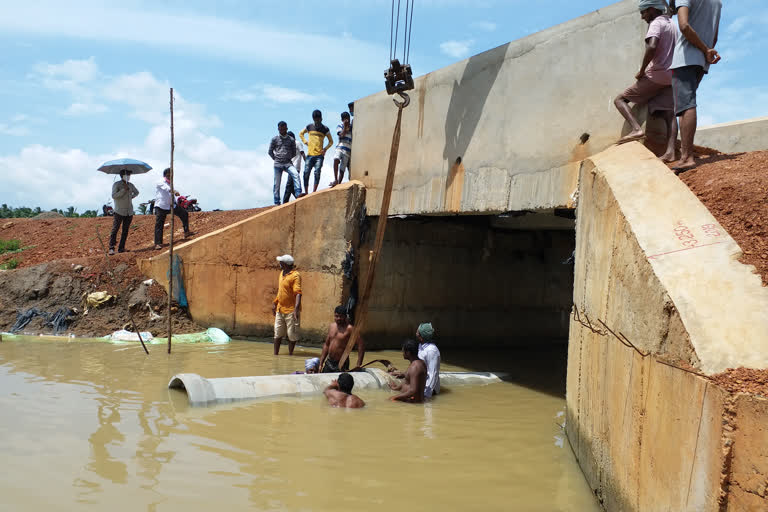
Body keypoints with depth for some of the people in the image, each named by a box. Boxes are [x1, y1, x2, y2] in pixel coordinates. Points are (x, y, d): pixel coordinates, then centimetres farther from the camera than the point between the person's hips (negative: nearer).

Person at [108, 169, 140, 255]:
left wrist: (131, 197, 12)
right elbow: (114, 196, -15)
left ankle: (121, 248, 9)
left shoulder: (131, 185, 11)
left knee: (125, 231, 4)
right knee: (115, 229, -11)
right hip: (119, 212, -5)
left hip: (129, 212, 5)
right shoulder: (116, 184, -3)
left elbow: (136, 192, 31)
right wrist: (124, 189, -19)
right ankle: (111, 248, -11)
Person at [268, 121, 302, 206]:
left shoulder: (291, 139, 9)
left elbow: (294, 153, 17)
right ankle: (277, 202, 6)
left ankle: (298, 193, -34)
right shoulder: (274, 139, 6)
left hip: (288, 163, 1)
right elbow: (270, 151, 11)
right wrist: (276, 159, 9)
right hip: (278, 164, 0)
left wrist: (288, 158, 11)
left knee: (295, 174, -27)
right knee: (277, 183, -1)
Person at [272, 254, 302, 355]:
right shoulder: (282, 273, 10)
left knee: (291, 334, 3)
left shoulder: (295, 275, -17)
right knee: (278, 333, 13)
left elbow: (298, 293, -24)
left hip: (291, 310, -8)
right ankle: (275, 354, 23)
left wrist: (296, 308, -34)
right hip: (280, 309, 8)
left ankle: (290, 355, 14)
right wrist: (275, 303, 21)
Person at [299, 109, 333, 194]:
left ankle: (314, 192, -9)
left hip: (319, 155, -2)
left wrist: (325, 149, -4)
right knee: (306, 173, -5)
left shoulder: (325, 129, 4)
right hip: (310, 154, 2)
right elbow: (301, 133, 25)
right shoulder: (309, 127, 8)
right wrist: (305, 142, 10)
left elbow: (331, 141, 13)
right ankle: (306, 193, 2)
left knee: (317, 173, -14)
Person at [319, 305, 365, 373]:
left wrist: (358, 366, -22)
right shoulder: (331, 326, 8)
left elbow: (361, 346, -18)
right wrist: (321, 363, 14)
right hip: (328, 362, 6)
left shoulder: (349, 329, -14)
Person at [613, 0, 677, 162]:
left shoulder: (656, 23, -7)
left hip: (656, 75, -8)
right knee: (669, 113, -1)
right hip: (670, 76, 8)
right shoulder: (672, 24, 21)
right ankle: (670, 151, -16)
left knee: (620, 99, -1)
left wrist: (641, 71, -17)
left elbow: (651, 47, -26)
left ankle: (636, 128, -23)